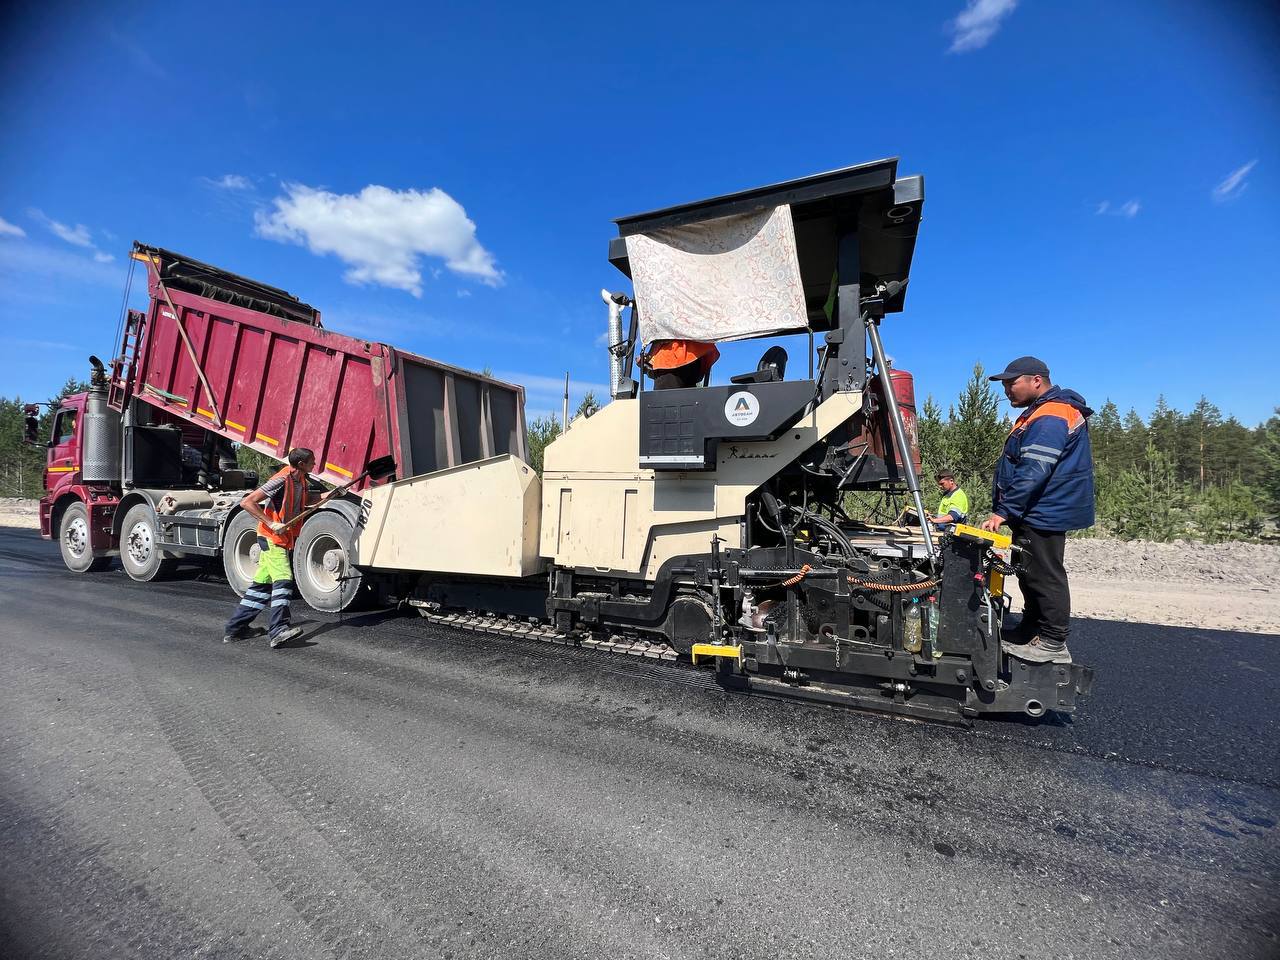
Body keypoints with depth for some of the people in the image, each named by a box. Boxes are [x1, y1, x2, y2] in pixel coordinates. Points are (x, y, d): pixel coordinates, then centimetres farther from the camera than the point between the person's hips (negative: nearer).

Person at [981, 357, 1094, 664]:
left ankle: (1053, 644, 7)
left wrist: (1003, 511, -24)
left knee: (1045, 576, -3)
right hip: (1035, 514, 11)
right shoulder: (1040, 414, 19)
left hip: (1043, 514, -11)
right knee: (1032, 574, 16)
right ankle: (1030, 635, 27)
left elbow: (1032, 473, -25)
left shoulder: (1050, 418, -17)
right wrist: (1008, 510, 21)